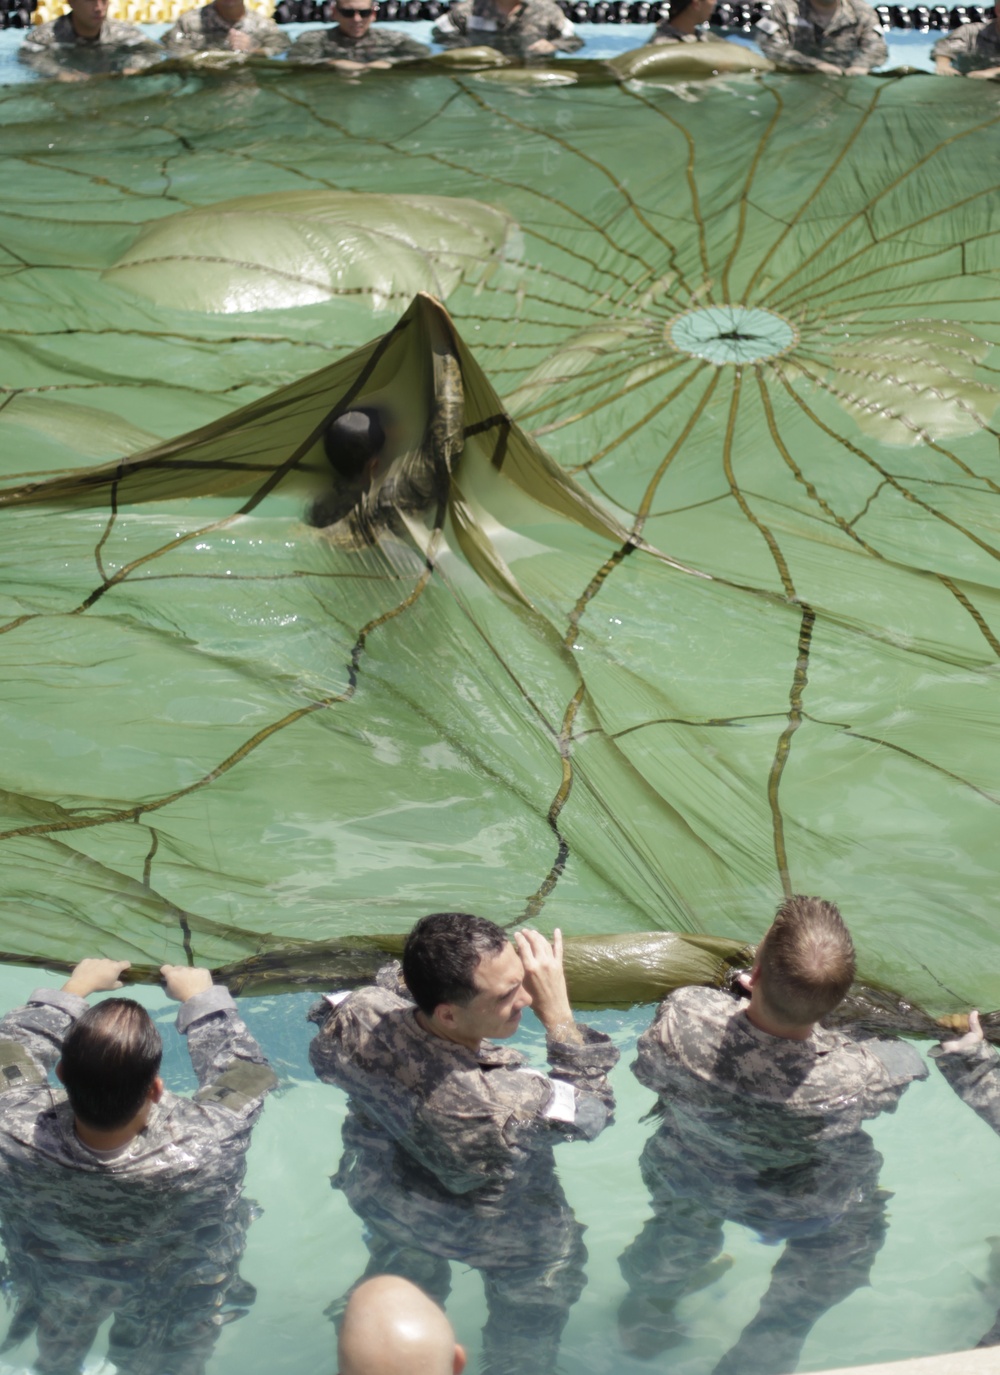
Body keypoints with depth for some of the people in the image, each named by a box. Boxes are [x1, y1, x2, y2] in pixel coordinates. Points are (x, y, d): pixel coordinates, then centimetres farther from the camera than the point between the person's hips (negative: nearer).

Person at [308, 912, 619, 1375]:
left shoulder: (357, 1017, -36)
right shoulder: (505, 1107, -48)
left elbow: (324, 1059, -9)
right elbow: (593, 1110, -26)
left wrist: (403, 974, -9)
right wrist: (558, 1013, -32)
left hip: (382, 1202, 5)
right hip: (503, 1238, -4)